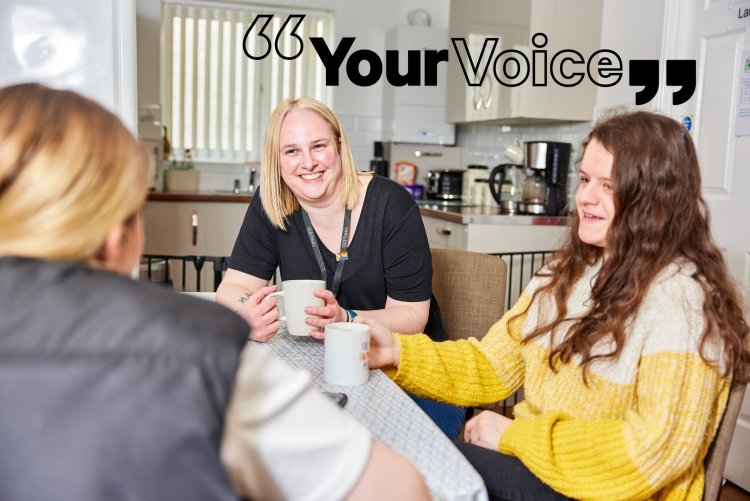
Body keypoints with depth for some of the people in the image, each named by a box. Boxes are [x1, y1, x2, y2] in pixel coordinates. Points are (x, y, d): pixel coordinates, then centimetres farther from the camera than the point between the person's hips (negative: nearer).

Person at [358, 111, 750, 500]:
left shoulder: (680, 298, -18)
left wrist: (514, 435, -17)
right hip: (536, 459, 6)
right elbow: (491, 368, 4)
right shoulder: (567, 272, 6)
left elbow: (657, 447, -24)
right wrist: (400, 352, -12)